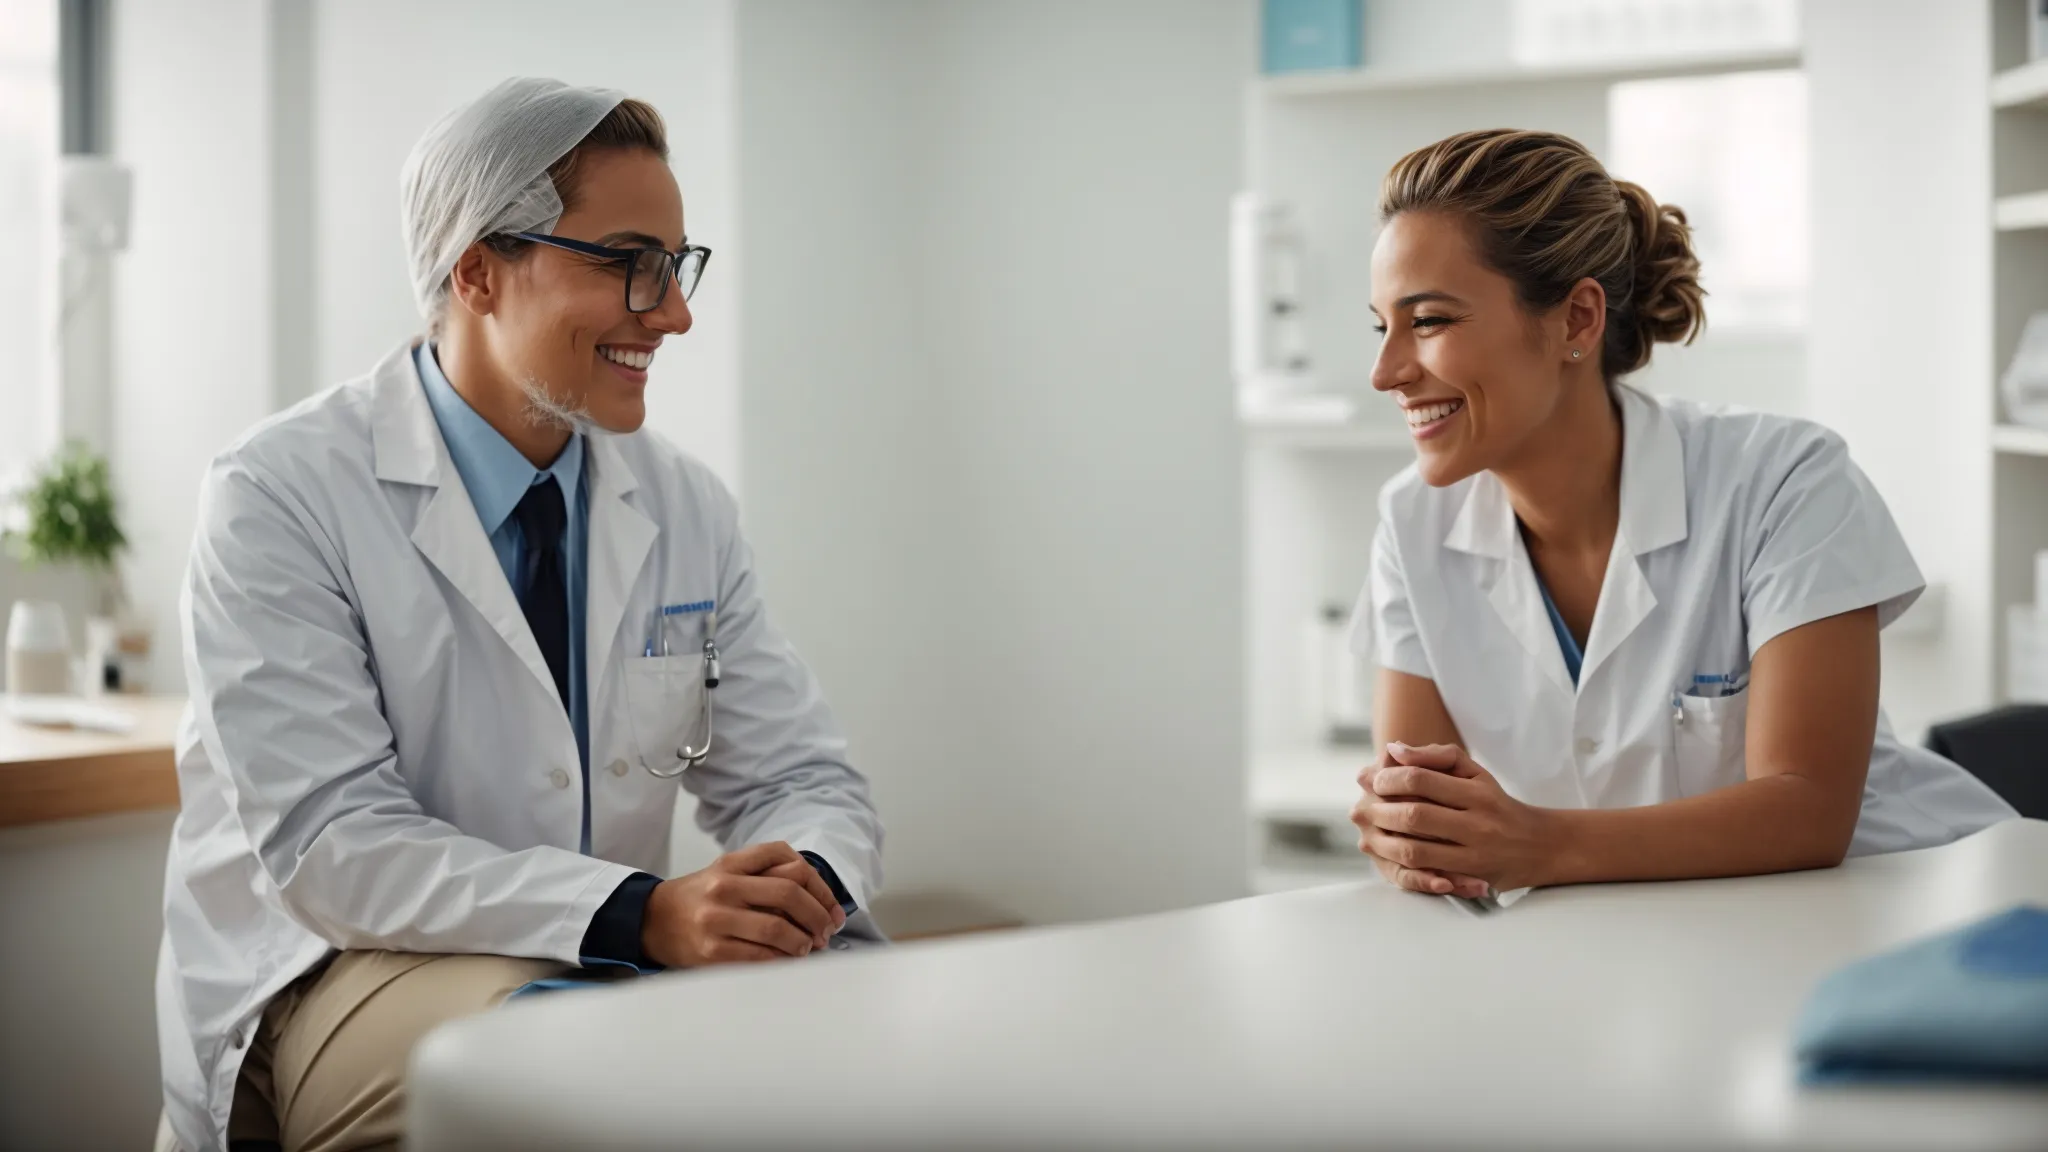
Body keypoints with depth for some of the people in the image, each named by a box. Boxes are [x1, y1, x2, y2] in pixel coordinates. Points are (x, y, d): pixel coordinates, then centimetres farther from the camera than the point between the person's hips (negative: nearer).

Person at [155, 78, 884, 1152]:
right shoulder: (277, 499, -11)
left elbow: (803, 780, 7)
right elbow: (329, 844, -20)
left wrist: (800, 888, -20)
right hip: (331, 976, -6)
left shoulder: (686, 507, 7)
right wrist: (641, 914, -32)